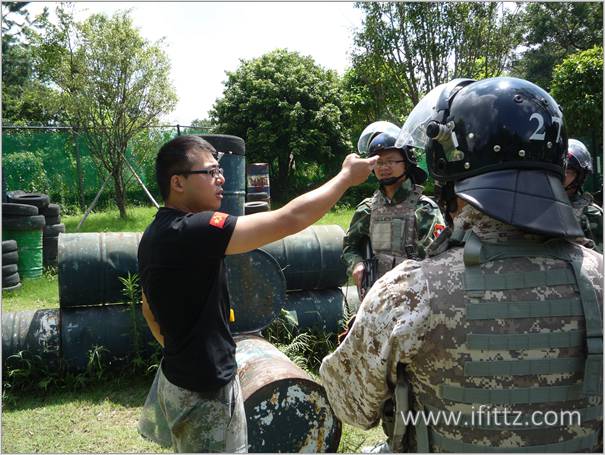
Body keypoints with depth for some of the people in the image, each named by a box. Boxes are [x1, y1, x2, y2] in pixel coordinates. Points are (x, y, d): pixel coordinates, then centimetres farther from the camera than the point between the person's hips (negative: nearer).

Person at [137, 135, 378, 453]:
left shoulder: (154, 235, 3)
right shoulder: (193, 230, -27)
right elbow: (289, 220, -29)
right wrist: (346, 176, -17)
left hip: (177, 378, 9)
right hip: (204, 392, -9)